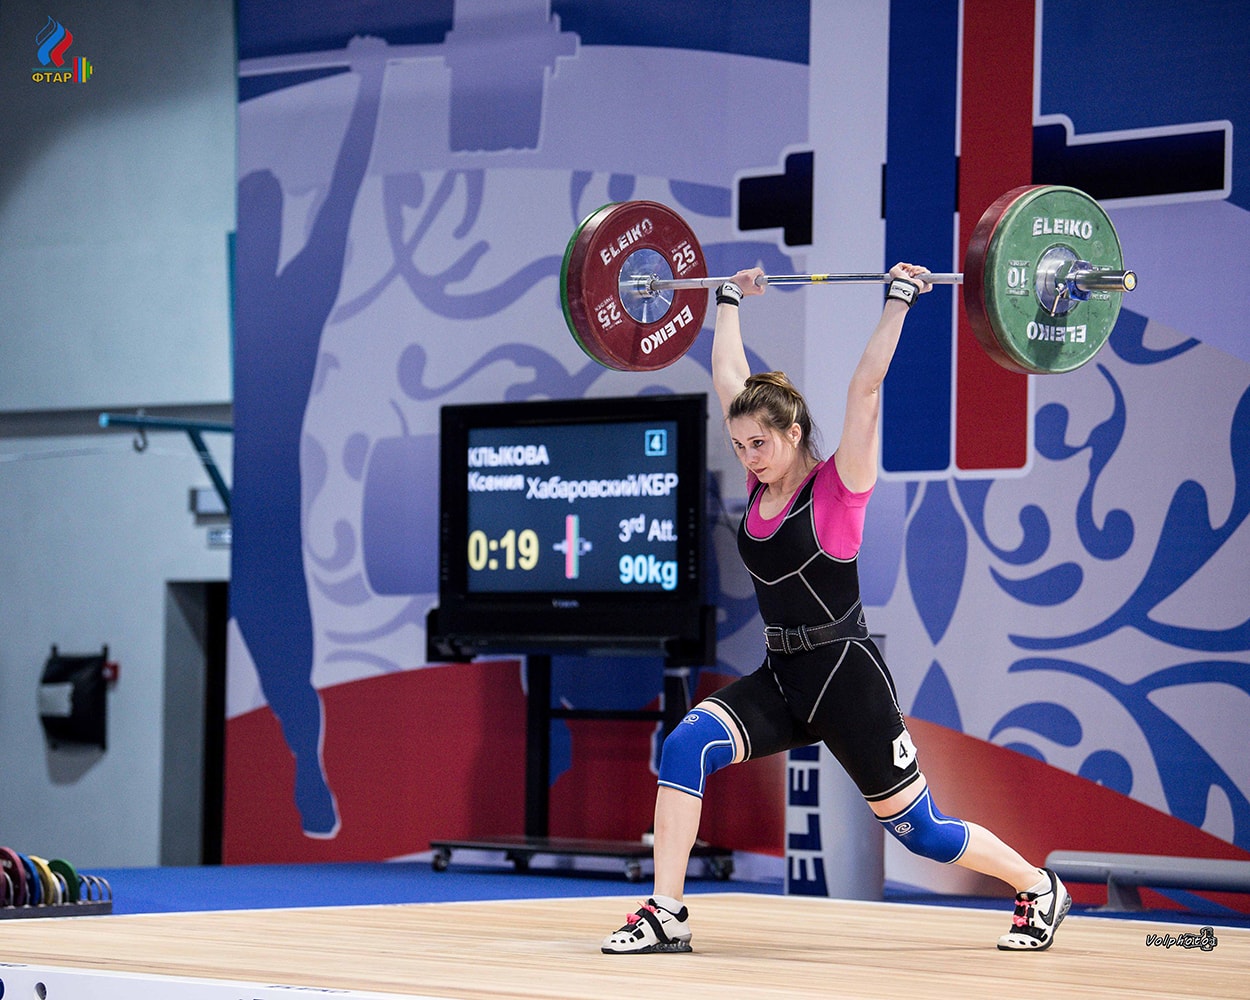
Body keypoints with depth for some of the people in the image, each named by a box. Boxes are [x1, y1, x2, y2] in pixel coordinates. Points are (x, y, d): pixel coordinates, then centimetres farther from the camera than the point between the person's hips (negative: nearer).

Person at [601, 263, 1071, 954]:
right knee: (686, 746, -20)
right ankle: (665, 915, -19)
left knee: (917, 829, 3)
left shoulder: (837, 488, -10)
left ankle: (1038, 888, 28)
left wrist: (899, 299, -19)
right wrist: (729, 301, 18)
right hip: (780, 678, 6)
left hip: (846, 677, -6)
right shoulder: (760, 486, 5)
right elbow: (728, 378, 12)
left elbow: (865, 387, -19)